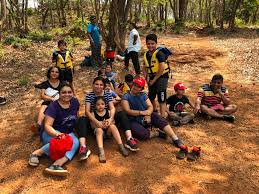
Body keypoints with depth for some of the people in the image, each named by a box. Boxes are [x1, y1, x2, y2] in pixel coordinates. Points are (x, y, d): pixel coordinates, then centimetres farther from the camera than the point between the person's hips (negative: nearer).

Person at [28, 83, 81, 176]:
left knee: (76, 142, -30)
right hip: (52, 133, -4)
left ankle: (56, 164, -49)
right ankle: (37, 153, -18)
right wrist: (57, 134, -40)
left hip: (68, 133, 4)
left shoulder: (75, 102, -2)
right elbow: (47, 126, -23)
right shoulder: (53, 106, -17)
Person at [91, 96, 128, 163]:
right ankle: (101, 152, -46)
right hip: (99, 130, -1)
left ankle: (121, 147, -28)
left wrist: (109, 122, -23)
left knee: (113, 126, -28)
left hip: (108, 130, 1)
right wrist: (99, 124, -25)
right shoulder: (93, 113, 0)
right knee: (99, 129, -34)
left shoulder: (108, 112, 5)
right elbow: (92, 125, -5)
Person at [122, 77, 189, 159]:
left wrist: (148, 114, -19)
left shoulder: (143, 95, 13)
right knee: (142, 134, -35)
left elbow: (150, 106, 3)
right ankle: (158, 133, -7)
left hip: (146, 118, 4)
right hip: (134, 121, -3)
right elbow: (127, 111, -13)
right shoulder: (126, 97, 0)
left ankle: (178, 142, -32)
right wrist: (143, 112, -20)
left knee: (160, 119, -26)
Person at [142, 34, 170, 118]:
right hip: (152, 77, 8)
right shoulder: (146, 55, 5)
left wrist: (154, 80, -17)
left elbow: (162, 68, -24)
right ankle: (154, 112, 43)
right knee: (151, 97, 20)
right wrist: (147, 78, -2)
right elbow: (144, 68, 13)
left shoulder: (159, 53, -17)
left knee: (161, 99, -9)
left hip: (161, 77, -8)